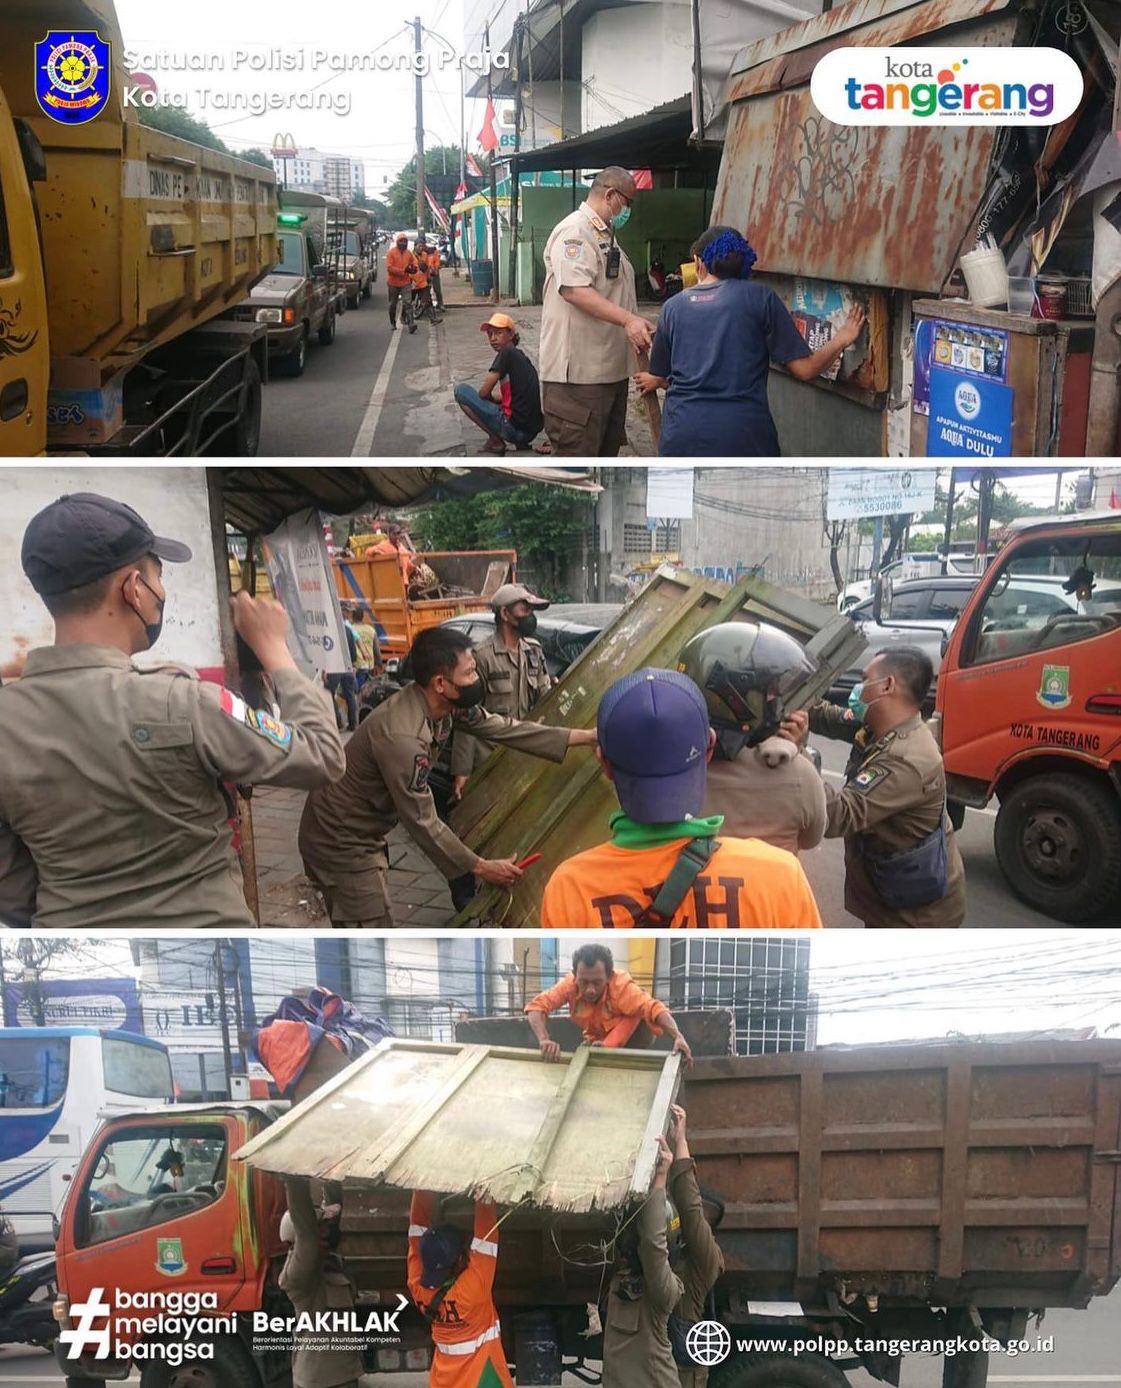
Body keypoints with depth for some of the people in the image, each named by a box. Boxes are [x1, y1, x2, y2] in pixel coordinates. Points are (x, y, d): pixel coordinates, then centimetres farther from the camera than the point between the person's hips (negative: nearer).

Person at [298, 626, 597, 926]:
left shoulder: (448, 703, -9)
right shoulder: (401, 736, -34)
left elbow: (503, 729, 2)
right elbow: (422, 821, -26)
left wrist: (586, 736, 1)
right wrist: (481, 867, -16)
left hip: (368, 833, 9)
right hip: (340, 841, -9)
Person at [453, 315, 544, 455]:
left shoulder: (507, 353, -7)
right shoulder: (522, 356, 18)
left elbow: (484, 393, -6)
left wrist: (491, 398, 14)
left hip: (514, 427, -9)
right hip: (532, 431, 9)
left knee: (461, 391, -2)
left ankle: (495, 441, -2)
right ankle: (521, 443, 14)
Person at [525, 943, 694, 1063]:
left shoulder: (620, 986, -37)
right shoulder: (570, 984, -30)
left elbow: (654, 1008, -49)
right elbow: (536, 1006, -35)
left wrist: (678, 1037, -65)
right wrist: (544, 1040, -52)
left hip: (633, 1033, -3)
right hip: (596, 1038, 3)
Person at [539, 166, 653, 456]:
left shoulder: (606, 236, 20)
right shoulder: (574, 231, -13)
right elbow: (575, 290, -27)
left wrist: (640, 328, 23)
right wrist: (628, 320, -34)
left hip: (610, 367, 11)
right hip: (578, 370, -11)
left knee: (606, 451, 18)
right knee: (576, 456, -7)